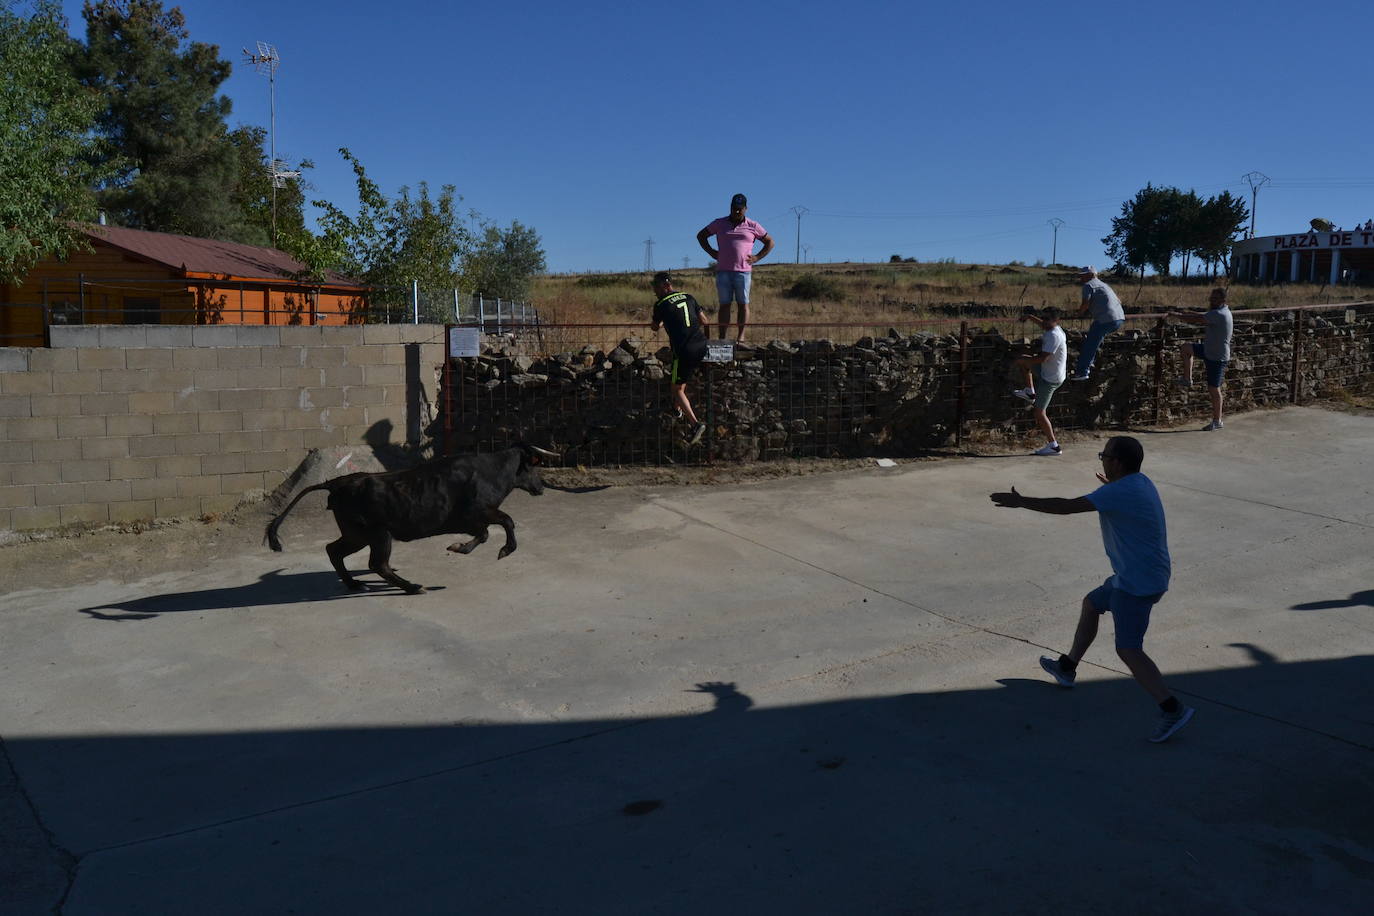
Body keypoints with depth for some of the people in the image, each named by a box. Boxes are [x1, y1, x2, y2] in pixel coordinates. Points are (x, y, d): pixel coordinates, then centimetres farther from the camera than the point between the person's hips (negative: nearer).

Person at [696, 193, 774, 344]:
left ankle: (741, 336, 0)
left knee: (743, 304, -2)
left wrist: (757, 258, 4)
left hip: (743, 271, -1)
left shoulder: (753, 226, 8)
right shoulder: (719, 224, 11)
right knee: (724, 304, 1)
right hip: (723, 271, 1)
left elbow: (770, 242, 15)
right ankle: (722, 337, 0)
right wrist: (712, 252, 9)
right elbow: (701, 236, 21)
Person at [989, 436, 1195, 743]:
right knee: (1091, 604, 26)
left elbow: (1067, 506, -25)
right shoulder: (1141, 482, 6)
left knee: (1128, 650, -9)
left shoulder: (1119, 492, -24)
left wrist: (1021, 502, -18)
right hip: (1143, 576, 11)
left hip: (1136, 584, -11)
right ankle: (1067, 668, 40)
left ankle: (1173, 709, -11)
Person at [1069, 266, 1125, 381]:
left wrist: (1080, 312, 8)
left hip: (1106, 320, -9)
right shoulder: (1103, 285, 28)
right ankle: (1087, 363, 28)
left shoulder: (1089, 285, 1)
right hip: (1120, 319, 9)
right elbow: (1119, 301, 30)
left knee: (1090, 345, -4)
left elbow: (1086, 304, -13)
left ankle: (1082, 372, -6)